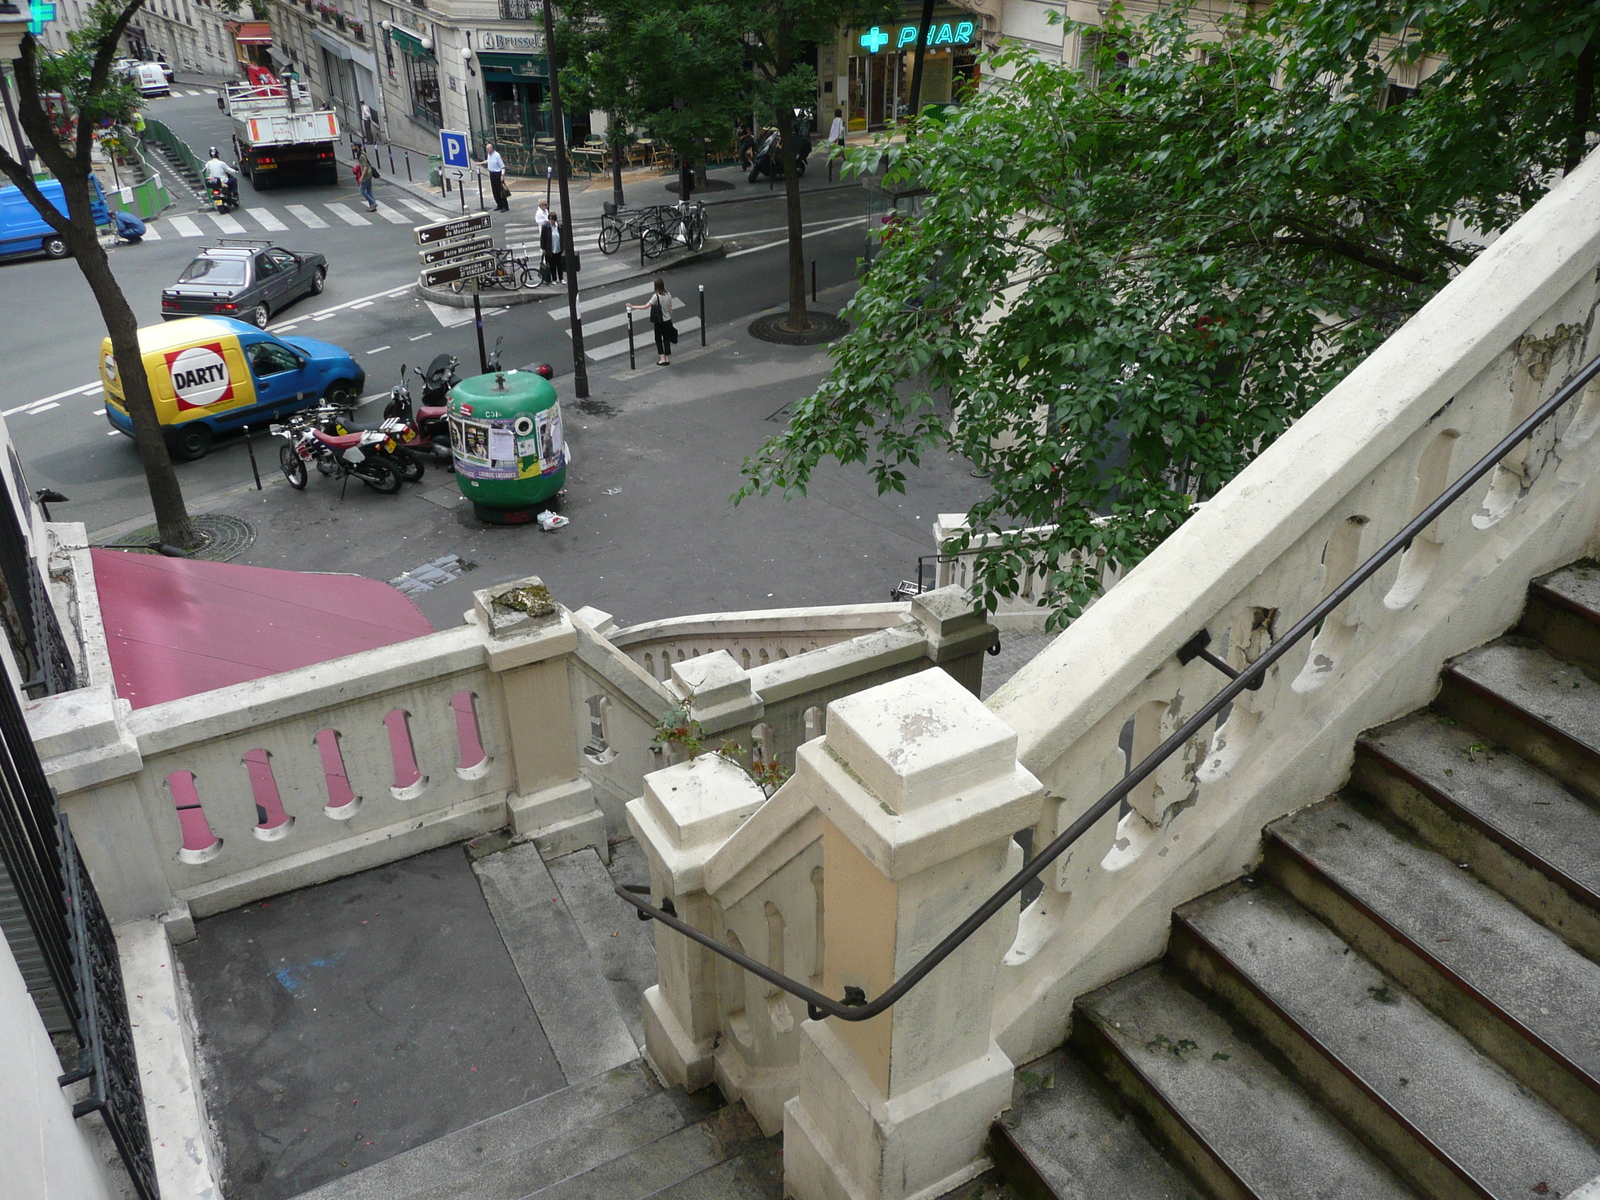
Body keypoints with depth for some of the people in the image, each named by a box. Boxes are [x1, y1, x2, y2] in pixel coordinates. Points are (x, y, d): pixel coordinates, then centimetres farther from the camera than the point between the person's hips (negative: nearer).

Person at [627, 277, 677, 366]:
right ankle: (667, 359, 18)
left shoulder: (656, 297, -21)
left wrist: (633, 307, -24)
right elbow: (670, 309, 2)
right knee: (666, 340, 13)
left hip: (659, 322, -4)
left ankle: (662, 359, 10)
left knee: (658, 340, 13)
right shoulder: (668, 295, -6)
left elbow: (645, 306, -27)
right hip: (668, 321, 4)